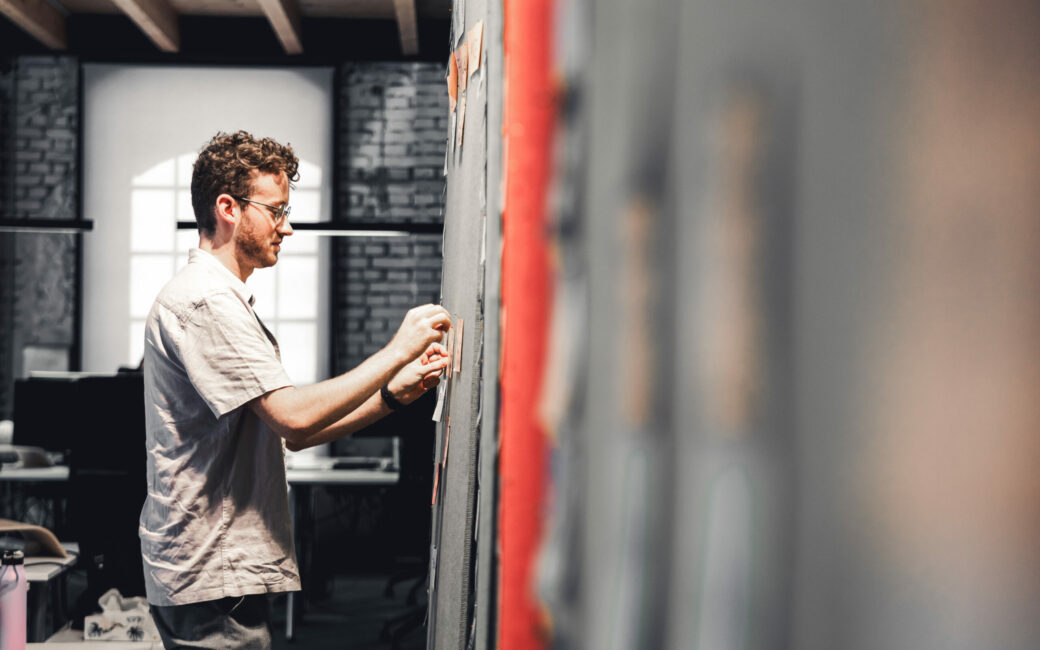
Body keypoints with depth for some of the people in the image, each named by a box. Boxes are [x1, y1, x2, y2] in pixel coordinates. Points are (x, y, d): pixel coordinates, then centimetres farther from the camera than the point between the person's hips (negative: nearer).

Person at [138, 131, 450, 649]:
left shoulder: (224, 300, 21)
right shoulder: (201, 300, -14)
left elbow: (288, 433, 16)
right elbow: (294, 415, -22)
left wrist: (393, 393, 5)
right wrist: (397, 352, -14)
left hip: (224, 564, 10)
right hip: (210, 573, -10)